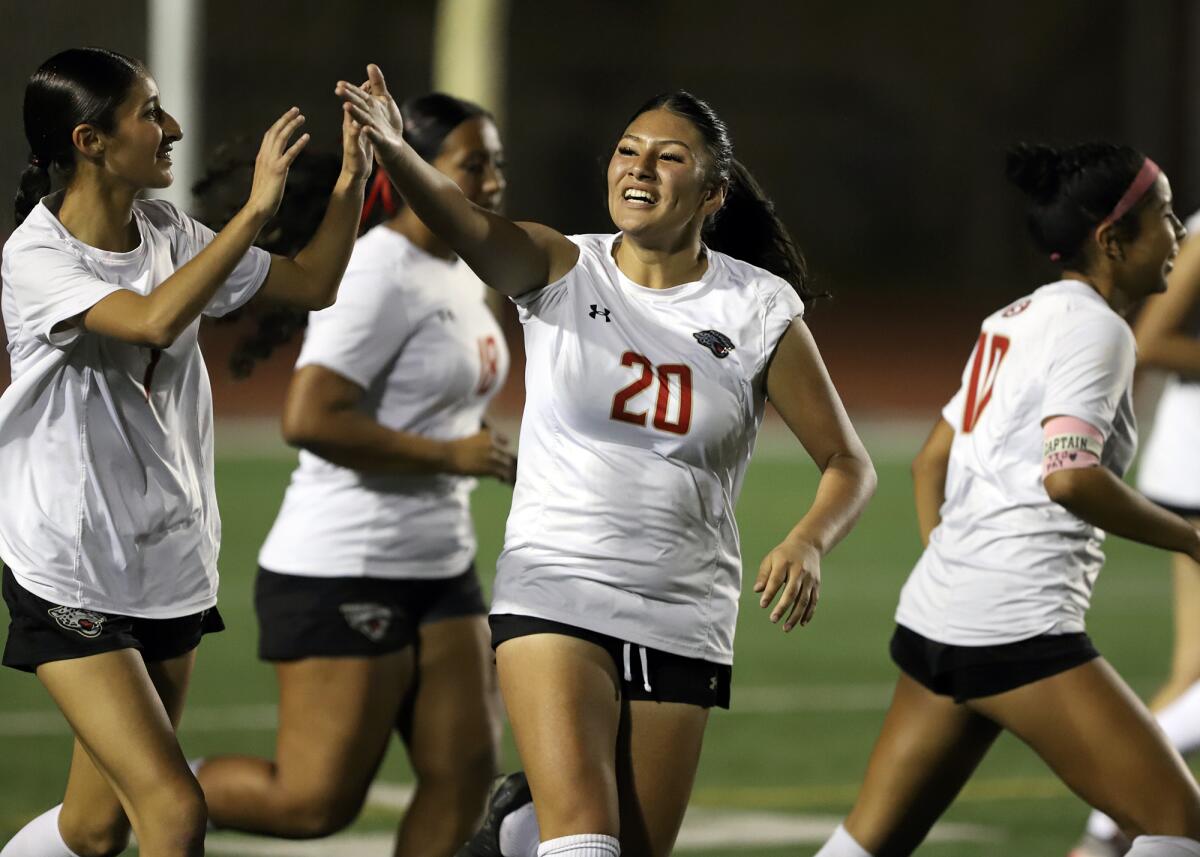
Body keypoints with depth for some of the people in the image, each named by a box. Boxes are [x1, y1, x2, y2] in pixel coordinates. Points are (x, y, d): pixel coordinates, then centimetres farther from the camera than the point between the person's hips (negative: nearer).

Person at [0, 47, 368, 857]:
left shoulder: (169, 235, 4)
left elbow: (312, 283, 11)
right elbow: (154, 319, -34)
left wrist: (352, 180, -3)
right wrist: (256, 210, -32)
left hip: (171, 568, 7)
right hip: (72, 573, -7)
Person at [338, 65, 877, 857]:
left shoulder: (759, 310, -1)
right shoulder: (563, 271, -2)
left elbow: (848, 464, 4)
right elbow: (469, 226, -24)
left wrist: (808, 544, -18)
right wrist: (395, 151, -45)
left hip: (684, 620, 2)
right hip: (555, 592, -2)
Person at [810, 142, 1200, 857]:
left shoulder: (1017, 319, 19)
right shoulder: (1096, 328, -8)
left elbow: (931, 461, 25)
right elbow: (1070, 476, -22)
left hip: (935, 614, 10)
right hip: (1017, 630, -10)